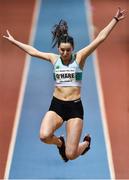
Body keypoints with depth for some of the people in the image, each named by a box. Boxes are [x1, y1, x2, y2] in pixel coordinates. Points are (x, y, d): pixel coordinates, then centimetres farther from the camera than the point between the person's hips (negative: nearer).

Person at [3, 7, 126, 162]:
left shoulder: (79, 57, -2)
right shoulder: (54, 59, 6)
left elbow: (100, 38, -8)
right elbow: (32, 51, 16)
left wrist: (115, 20, -13)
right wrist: (13, 40, 21)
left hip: (75, 107, -2)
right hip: (56, 105, 3)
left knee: (71, 155, -5)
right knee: (44, 136, -27)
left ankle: (86, 142, 34)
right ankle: (60, 142, 12)